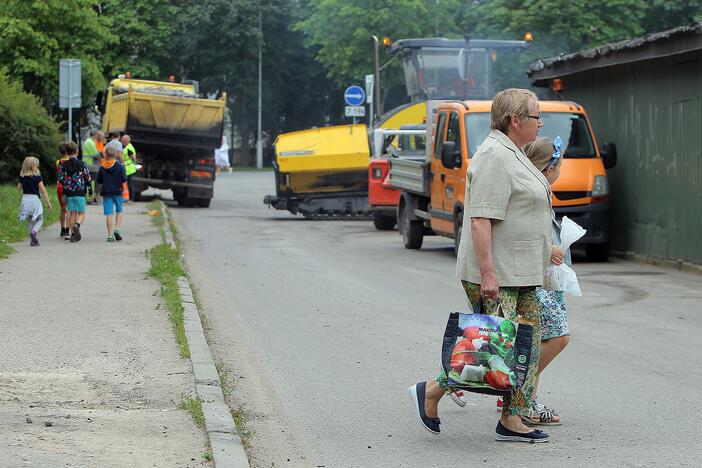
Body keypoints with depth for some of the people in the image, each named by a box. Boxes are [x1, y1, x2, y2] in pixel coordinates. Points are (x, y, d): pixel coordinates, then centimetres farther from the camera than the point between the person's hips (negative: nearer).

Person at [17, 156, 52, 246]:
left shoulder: (22, 177, 4)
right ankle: (34, 231, -20)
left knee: (30, 221, 14)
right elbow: (43, 190, -8)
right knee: (39, 219, 8)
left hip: (25, 199, 4)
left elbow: (18, 188, 16)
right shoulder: (37, 177, -8)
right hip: (34, 199, -4)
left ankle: (33, 240, 9)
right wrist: (48, 202, -2)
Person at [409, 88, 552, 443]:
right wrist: (487, 273, -26)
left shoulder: (511, 154, 16)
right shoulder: (494, 157, -17)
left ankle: (512, 421, 12)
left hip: (519, 274, 10)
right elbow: (480, 219, -23)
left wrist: (542, 254, 25)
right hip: (495, 274, -10)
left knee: (526, 345, 8)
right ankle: (430, 391, 5)